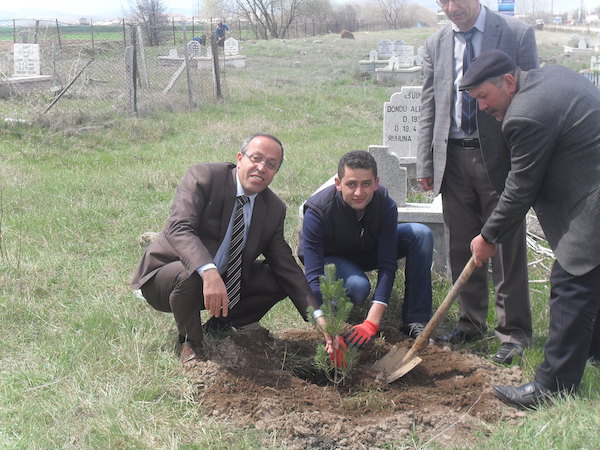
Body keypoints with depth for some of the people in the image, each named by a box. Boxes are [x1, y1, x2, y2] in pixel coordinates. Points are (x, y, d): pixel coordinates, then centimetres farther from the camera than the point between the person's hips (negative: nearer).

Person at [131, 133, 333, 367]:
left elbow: (285, 265, -2)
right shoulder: (203, 176, -19)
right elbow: (179, 229, -33)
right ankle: (190, 342, -8)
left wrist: (317, 314, -14)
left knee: (279, 280, -9)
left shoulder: (275, 208, -2)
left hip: (223, 280, 6)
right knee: (188, 274, -38)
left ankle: (218, 325, 9)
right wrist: (209, 273, -51)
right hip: (166, 276, -5)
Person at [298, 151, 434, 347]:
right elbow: (313, 276, -38)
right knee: (357, 286, -38)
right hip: (330, 258, -3)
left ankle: (416, 321, -19)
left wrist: (372, 322, -40)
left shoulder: (385, 205, -27)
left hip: (369, 251, 4)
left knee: (421, 234, -21)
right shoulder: (317, 211, -34)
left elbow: (387, 265, -29)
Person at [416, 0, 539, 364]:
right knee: (461, 249, 11)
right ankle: (472, 323, 27)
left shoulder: (517, 34, -2)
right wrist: (425, 163, 5)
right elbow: (429, 108, 11)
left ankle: (514, 331, 15)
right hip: (452, 159, 4)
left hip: (500, 158, -4)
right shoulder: (435, 45, 9)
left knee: (507, 248, 2)